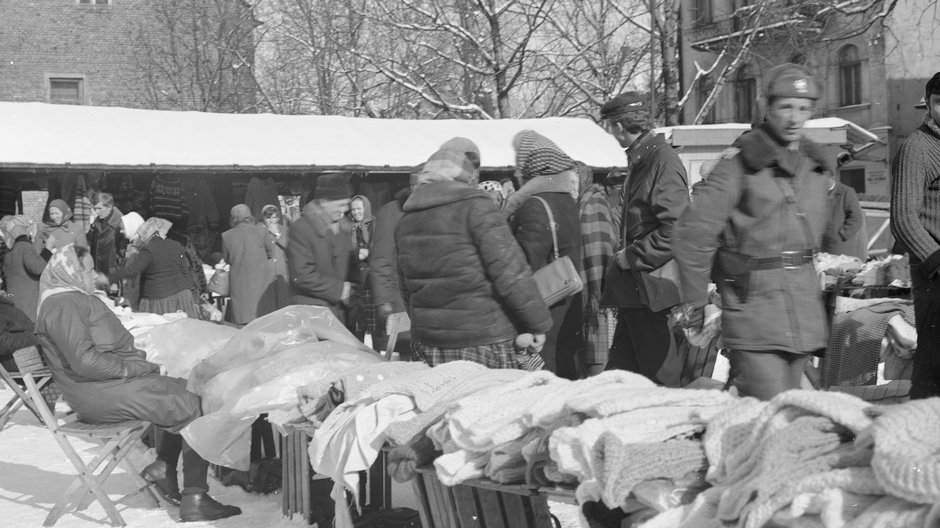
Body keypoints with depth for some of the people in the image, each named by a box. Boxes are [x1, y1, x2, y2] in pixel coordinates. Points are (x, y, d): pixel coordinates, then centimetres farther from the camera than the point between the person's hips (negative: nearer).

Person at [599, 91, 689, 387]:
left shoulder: (663, 163, -16)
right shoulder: (640, 160, 15)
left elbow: (676, 232, -23)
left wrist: (632, 257, -15)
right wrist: (625, 256, 12)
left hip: (651, 286, -10)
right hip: (634, 287, 10)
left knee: (660, 376, -1)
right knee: (620, 368, 15)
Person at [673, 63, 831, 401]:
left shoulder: (815, 164, 12)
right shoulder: (741, 162, -9)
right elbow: (693, 232, -10)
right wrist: (694, 301, -5)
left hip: (804, 295, 7)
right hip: (754, 294, -7)